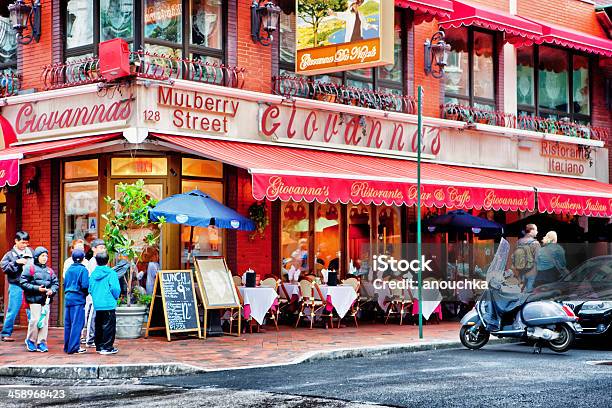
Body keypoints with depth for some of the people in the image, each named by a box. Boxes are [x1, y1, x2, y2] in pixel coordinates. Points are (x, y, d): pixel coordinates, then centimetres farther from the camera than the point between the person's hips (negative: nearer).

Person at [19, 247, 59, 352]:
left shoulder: (50, 271, 15)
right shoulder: (30, 269, -1)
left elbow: (56, 283, 17)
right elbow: (23, 283, -6)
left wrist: (52, 290, -4)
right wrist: (37, 288, -13)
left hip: (46, 299, 5)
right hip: (35, 299, -5)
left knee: (44, 321, 2)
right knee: (35, 320, -8)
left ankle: (41, 342, 9)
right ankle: (31, 341, 10)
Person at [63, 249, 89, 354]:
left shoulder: (69, 269, 10)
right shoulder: (83, 270, -9)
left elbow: (65, 284, 12)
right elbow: (85, 285, -14)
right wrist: (86, 293, 4)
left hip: (68, 298, 6)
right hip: (78, 298, -6)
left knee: (68, 323, 11)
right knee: (77, 323, -3)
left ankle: (67, 346, 18)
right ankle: (74, 347, -5)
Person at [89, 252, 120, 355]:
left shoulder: (93, 274, 5)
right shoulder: (111, 273, -9)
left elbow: (90, 289, 9)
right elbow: (115, 288, -13)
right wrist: (115, 297, 5)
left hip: (97, 305, 5)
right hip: (109, 304, -5)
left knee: (98, 326, 15)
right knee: (109, 325, 0)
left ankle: (99, 346, 21)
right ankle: (107, 347, -2)